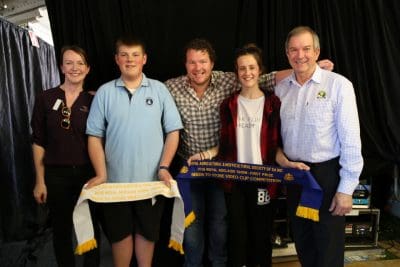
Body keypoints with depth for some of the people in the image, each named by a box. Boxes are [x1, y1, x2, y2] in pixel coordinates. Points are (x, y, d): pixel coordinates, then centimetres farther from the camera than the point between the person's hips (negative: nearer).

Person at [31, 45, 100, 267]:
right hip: (56, 174, 0)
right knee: (61, 230, 13)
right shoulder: (45, 98, -2)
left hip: (88, 173, 1)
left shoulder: (93, 101, 0)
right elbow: (38, 142, 0)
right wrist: (40, 180, -2)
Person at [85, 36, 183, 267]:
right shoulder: (105, 92, 2)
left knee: (147, 231, 13)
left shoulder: (159, 89, 1)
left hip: (151, 180, 0)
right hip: (115, 180, 1)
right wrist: (101, 174, -7)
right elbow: (95, 136, 2)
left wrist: (163, 167, -9)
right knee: (119, 232, 13)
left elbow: (173, 132, 0)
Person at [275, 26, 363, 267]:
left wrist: (346, 188, -14)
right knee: (303, 245, 20)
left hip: (327, 175, -5)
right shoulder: (281, 88, 4)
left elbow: (351, 141, -13)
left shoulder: (339, 85, -12)